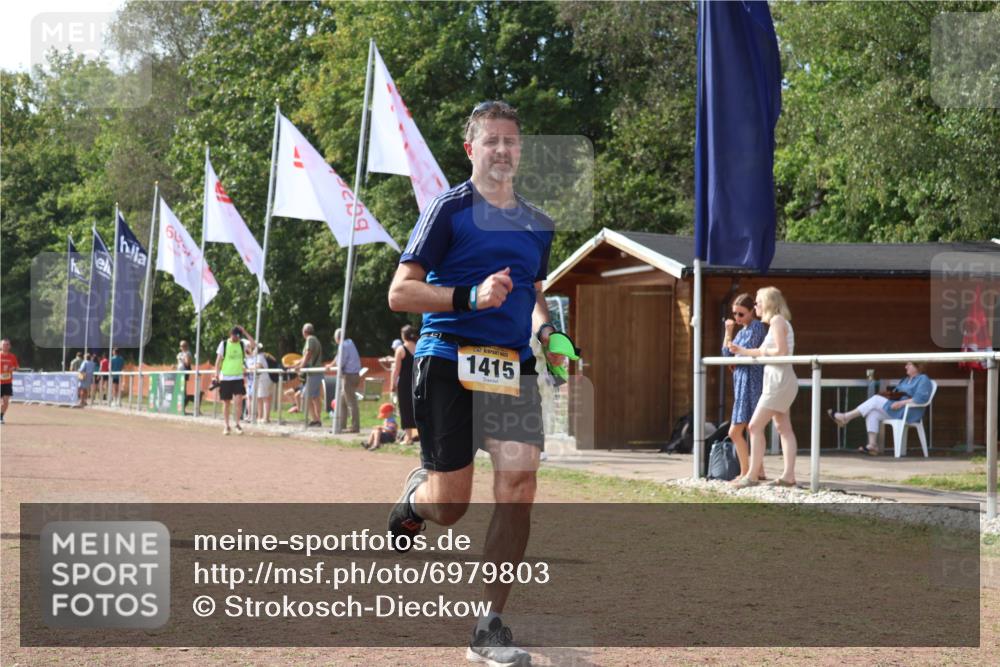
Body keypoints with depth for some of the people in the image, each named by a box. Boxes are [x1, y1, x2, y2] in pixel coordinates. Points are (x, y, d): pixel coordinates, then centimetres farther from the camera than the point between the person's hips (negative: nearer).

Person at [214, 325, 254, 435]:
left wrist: (245, 333, -15)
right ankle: (227, 426, 13)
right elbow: (218, 359, 0)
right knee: (226, 402, 4)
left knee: (239, 400, -12)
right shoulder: (224, 344, -1)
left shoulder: (242, 343, 3)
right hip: (225, 378, -1)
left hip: (238, 378, 1)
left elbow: (253, 345, -15)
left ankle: (237, 423, 1)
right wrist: (217, 373, -10)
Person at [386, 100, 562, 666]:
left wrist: (545, 331, 9)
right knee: (449, 507, -3)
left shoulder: (539, 225, 16)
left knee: (520, 485, -13)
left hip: (514, 365, 4)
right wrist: (471, 297, -20)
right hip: (449, 360, -4)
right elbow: (400, 293, -7)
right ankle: (414, 499, 37)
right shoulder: (451, 209, -2)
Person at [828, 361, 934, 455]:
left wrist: (901, 403, -24)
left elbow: (921, 398, -19)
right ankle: (872, 445, -24)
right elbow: (896, 394, 23)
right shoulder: (905, 379, 25)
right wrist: (889, 394, -1)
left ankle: (846, 417, -17)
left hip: (909, 414, -9)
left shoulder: (923, 379, -4)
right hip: (897, 411, 9)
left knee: (876, 400, -20)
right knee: (872, 414, -16)